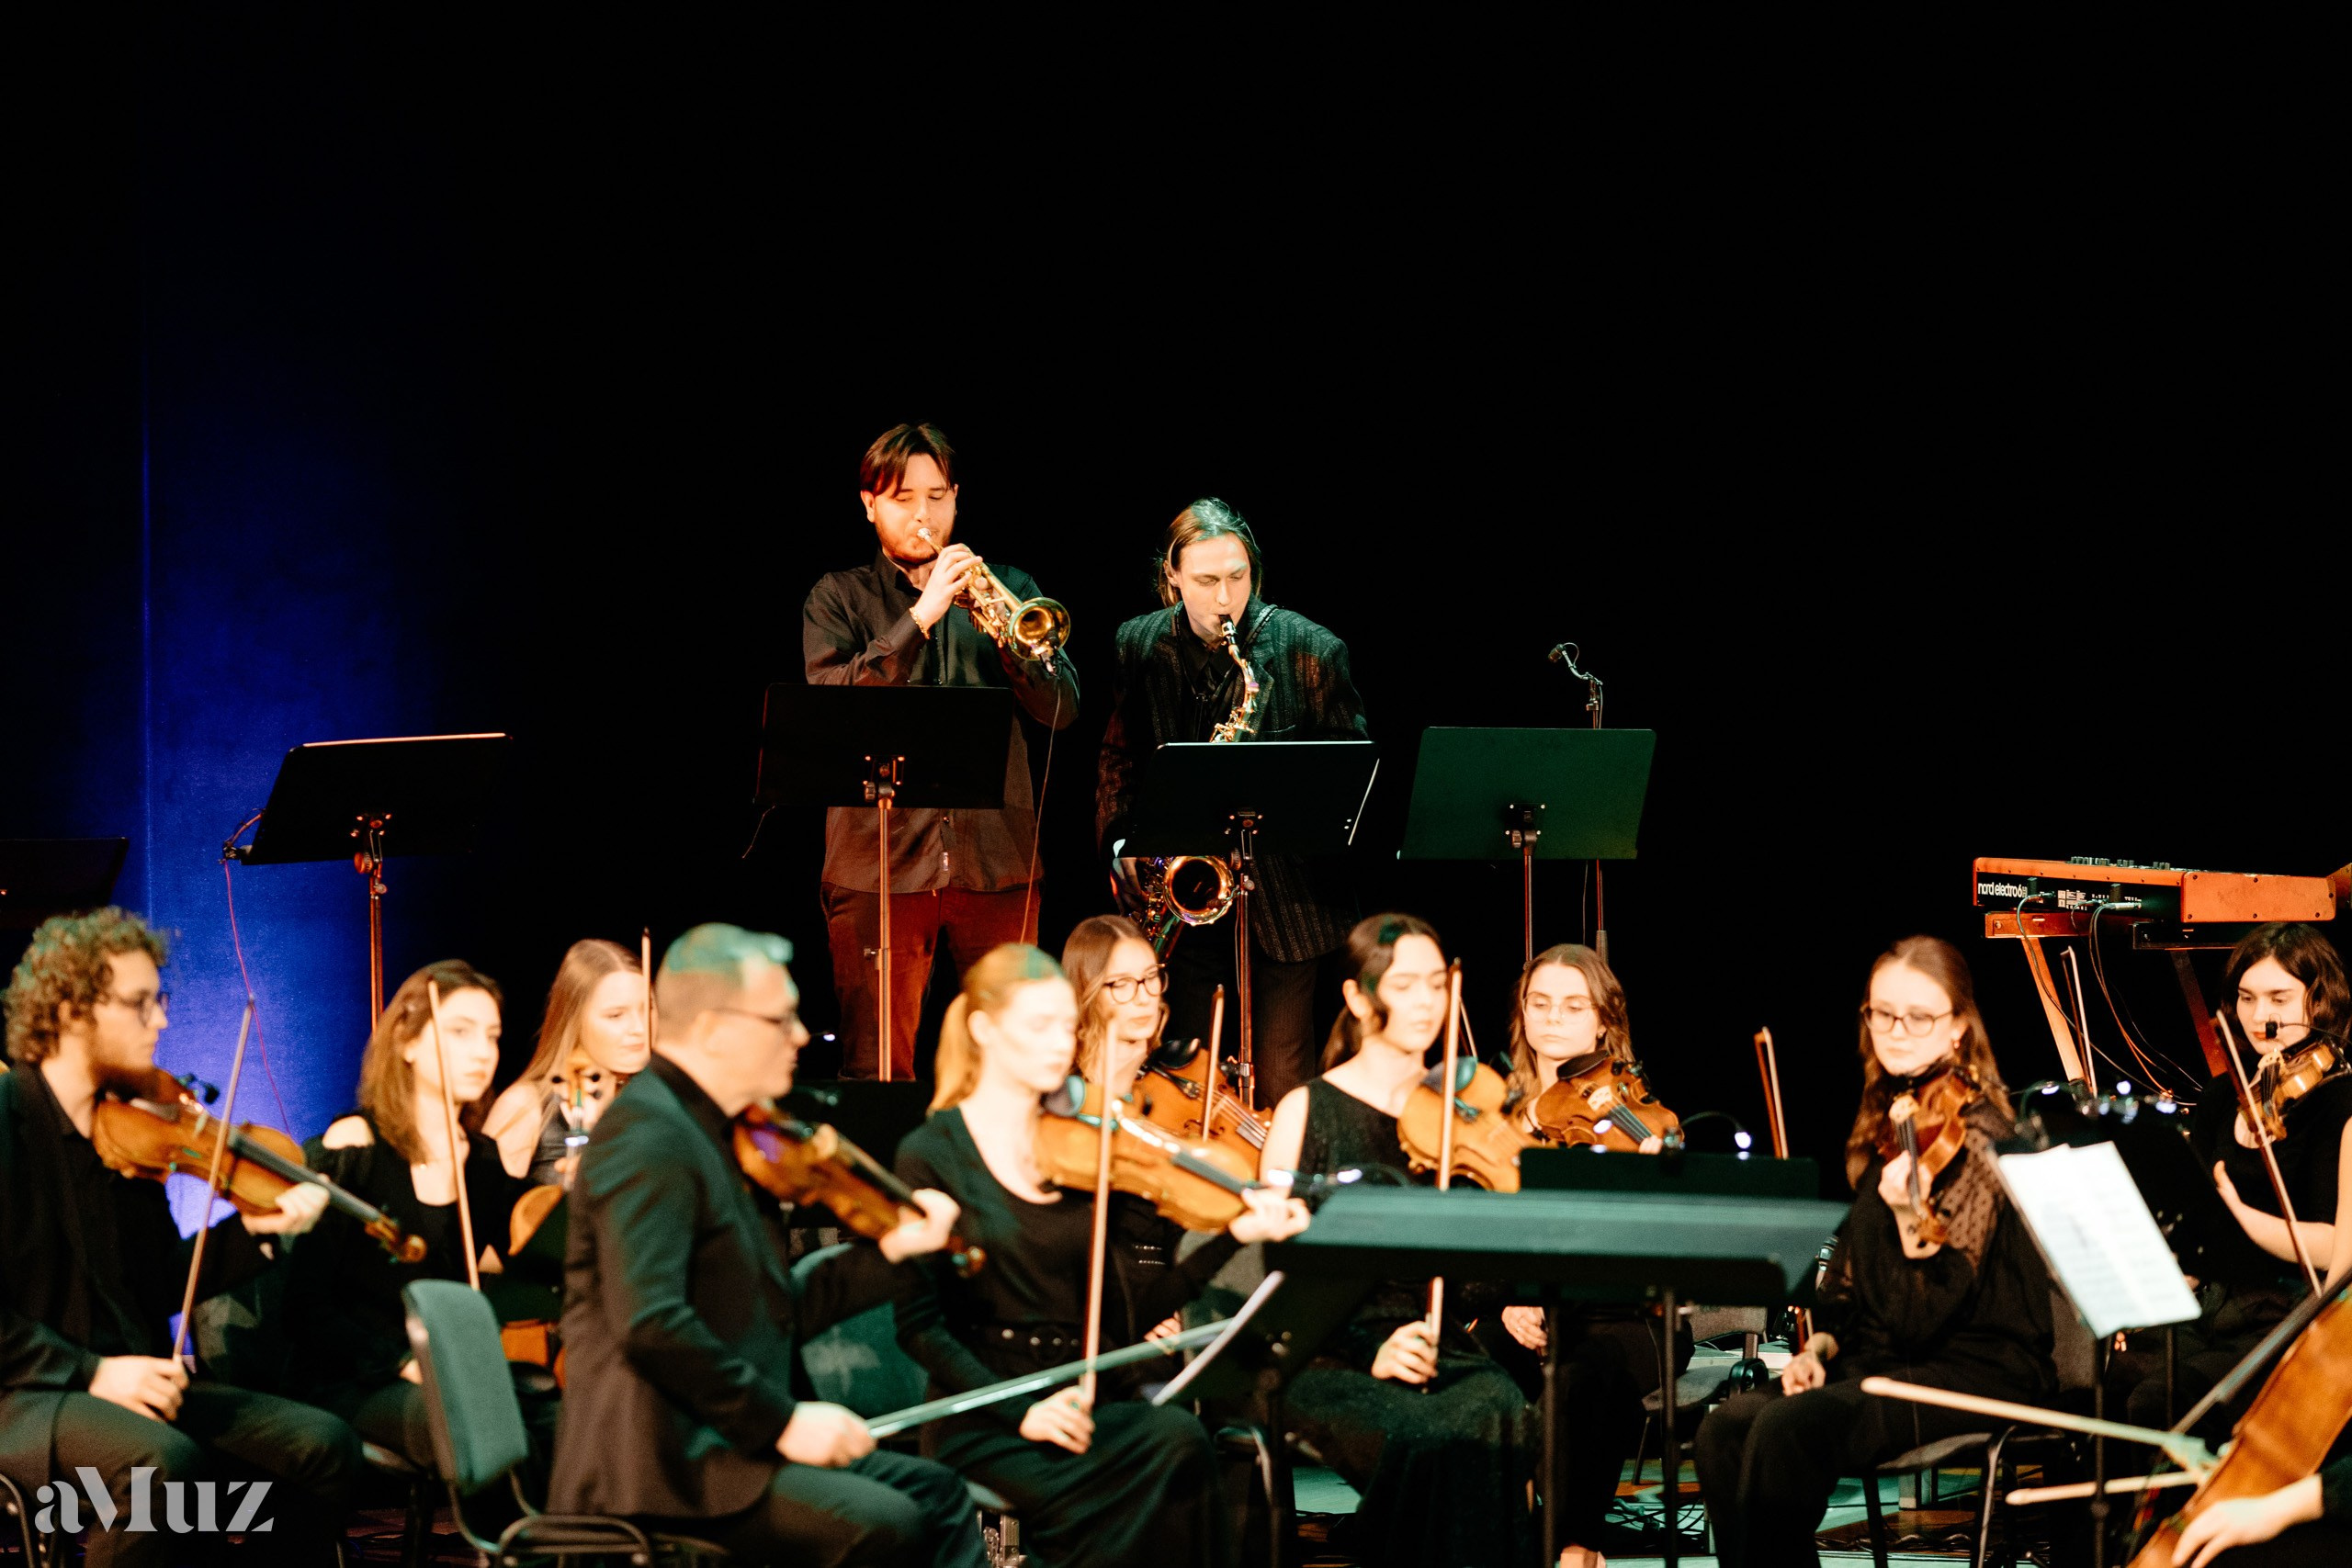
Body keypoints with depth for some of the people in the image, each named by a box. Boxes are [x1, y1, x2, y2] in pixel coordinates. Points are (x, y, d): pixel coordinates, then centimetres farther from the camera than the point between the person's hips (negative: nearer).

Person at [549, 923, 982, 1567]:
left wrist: (890, 1252, 9)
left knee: (935, 1491, 13)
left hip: (722, 1443, 11)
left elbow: (780, 1314, 18)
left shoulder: (705, 1132, 17)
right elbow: (650, 1324, -28)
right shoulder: (648, 1139, -16)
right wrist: (782, 1419, -24)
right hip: (658, 1467, -11)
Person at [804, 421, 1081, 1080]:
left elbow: (1061, 709, 4)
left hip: (996, 859, 2)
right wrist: (920, 617, -17)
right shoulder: (838, 599, 8)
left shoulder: (1006, 587, 13)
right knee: (876, 1070, -3)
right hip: (879, 863, -2)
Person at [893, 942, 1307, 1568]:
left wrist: (1235, 1235, -8)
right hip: (987, 1419, -4)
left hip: (1088, 1405, 4)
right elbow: (920, 1324, -5)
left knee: (1180, 1438, -29)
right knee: (1175, 1446, -28)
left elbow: (1133, 1307, 5)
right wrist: (1020, 1411, -18)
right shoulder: (933, 1155, -1)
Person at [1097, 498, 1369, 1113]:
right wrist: (1120, 843, 4)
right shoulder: (1139, 646, 4)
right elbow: (1120, 755, 16)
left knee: (1278, 1084, -2)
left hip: (1285, 900, -3)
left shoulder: (1310, 651, -7)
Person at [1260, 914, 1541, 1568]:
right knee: (1427, 1439, -35)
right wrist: (1371, 1354, -15)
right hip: (1337, 1363, -3)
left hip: (1451, 1357, 3)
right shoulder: (1307, 1111, 5)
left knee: (1498, 1414, -32)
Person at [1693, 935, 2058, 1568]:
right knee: (1726, 1427, -18)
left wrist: (1910, 1217, -32)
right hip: (1882, 1362, 7)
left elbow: (1929, 1314, -16)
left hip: (1980, 1373, -7)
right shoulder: (1885, 1124, 12)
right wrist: (1820, 1347, 5)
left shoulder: (1979, 1132, -11)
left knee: (1788, 1430, -30)